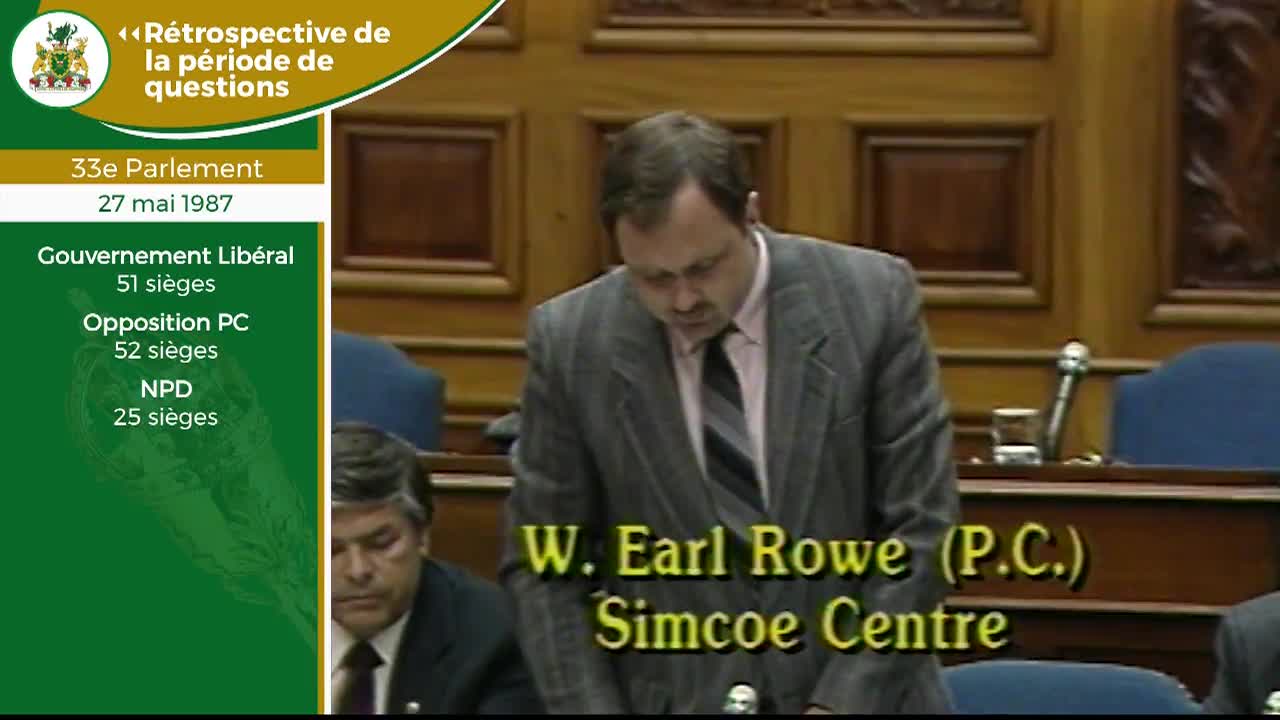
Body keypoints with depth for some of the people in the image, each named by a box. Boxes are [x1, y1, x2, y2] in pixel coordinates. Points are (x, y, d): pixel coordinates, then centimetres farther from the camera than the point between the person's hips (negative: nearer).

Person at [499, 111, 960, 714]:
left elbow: (919, 523, -4)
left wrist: (842, 703, -12)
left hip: (860, 702, 0)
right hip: (672, 704, 1)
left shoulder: (871, 299, -6)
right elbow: (542, 564, 1)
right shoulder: (570, 341, -4)